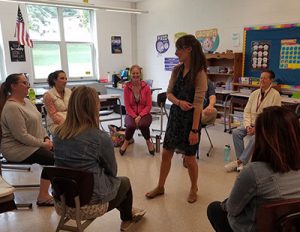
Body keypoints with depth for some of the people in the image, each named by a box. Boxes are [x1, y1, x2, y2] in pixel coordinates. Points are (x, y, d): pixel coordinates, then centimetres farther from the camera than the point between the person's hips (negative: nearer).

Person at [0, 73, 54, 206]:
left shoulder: (26, 101, 10)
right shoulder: (11, 107, -20)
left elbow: (38, 123, 14)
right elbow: (21, 136, -24)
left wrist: (46, 138, 0)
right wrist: (43, 144, -17)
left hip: (35, 143, 9)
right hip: (17, 149, -9)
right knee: (51, 159, -20)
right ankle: (43, 197, -6)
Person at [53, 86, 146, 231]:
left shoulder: (58, 132, -7)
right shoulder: (101, 138, -23)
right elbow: (112, 171, -8)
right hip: (90, 198, -5)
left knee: (111, 180, 29)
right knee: (124, 182, 24)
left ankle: (127, 213, 49)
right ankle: (127, 220, 49)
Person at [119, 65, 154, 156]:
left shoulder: (146, 87, -6)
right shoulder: (127, 88, -5)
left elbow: (149, 105, -5)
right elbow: (127, 106, -4)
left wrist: (140, 116, -17)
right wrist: (135, 117, -17)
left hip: (144, 113, 0)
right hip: (131, 114, 0)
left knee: (143, 124, -33)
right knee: (131, 125, -32)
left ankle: (148, 141, -1)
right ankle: (126, 142, 0)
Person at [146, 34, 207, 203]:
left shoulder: (199, 73, -15)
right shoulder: (177, 70, 4)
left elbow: (198, 104, -19)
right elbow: (169, 93, 6)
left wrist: (194, 129, -20)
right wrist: (179, 102, -15)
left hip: (190, 118, -6)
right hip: (175, 116, 6)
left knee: (189, 158, 7)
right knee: (166, 153, 13)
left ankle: (194, 188, 34)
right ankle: (160, 187, 31)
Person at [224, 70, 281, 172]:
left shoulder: (275, 95, -9)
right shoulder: (254, 93, 7)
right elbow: (247, 111, 5)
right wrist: (248, 125, -12)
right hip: (252, 124, 6)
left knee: (254, 137, -33)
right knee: (236, 132, -18)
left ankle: (240, 161, -20)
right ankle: (241, 161, -14)